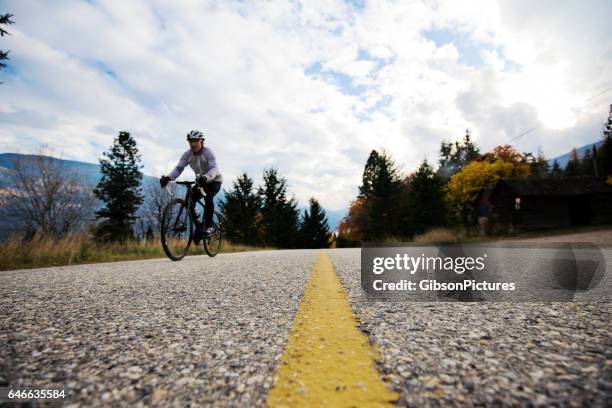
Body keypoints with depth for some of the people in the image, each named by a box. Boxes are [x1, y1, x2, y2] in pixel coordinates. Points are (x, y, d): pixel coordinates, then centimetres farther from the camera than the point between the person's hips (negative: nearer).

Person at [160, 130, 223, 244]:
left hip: (214, 180, -5)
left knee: (208, 197, -33)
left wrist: (205, 177, -58)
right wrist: (168, 177, -39)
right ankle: (198, 226, 3)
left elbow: (214, 168, -37)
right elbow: (179, 168, -19)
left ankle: (208, 226, -22)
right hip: (201, 181, 5)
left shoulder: (208, 152, -22)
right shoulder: (187, 154, -9)